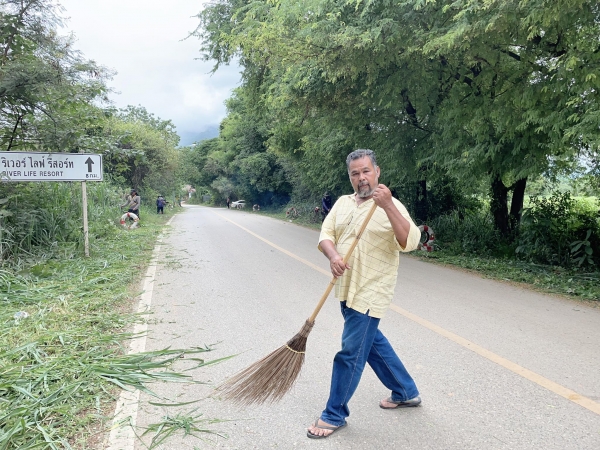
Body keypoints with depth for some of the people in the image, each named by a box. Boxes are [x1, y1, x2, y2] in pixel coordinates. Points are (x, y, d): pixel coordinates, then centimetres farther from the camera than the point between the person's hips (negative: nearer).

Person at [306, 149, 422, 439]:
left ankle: (334, 415, 17)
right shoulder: (342, 203, 8)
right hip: (346, 289, 8)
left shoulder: (391, 206, -12)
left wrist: (388, 205, -36)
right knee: (372, 341, 21)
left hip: (369, 293, -7)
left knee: (351, 353, -1)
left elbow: (411, 242, -26)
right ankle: (406, 392, 41)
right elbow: (325, 234, 2)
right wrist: (333, 256, -19)